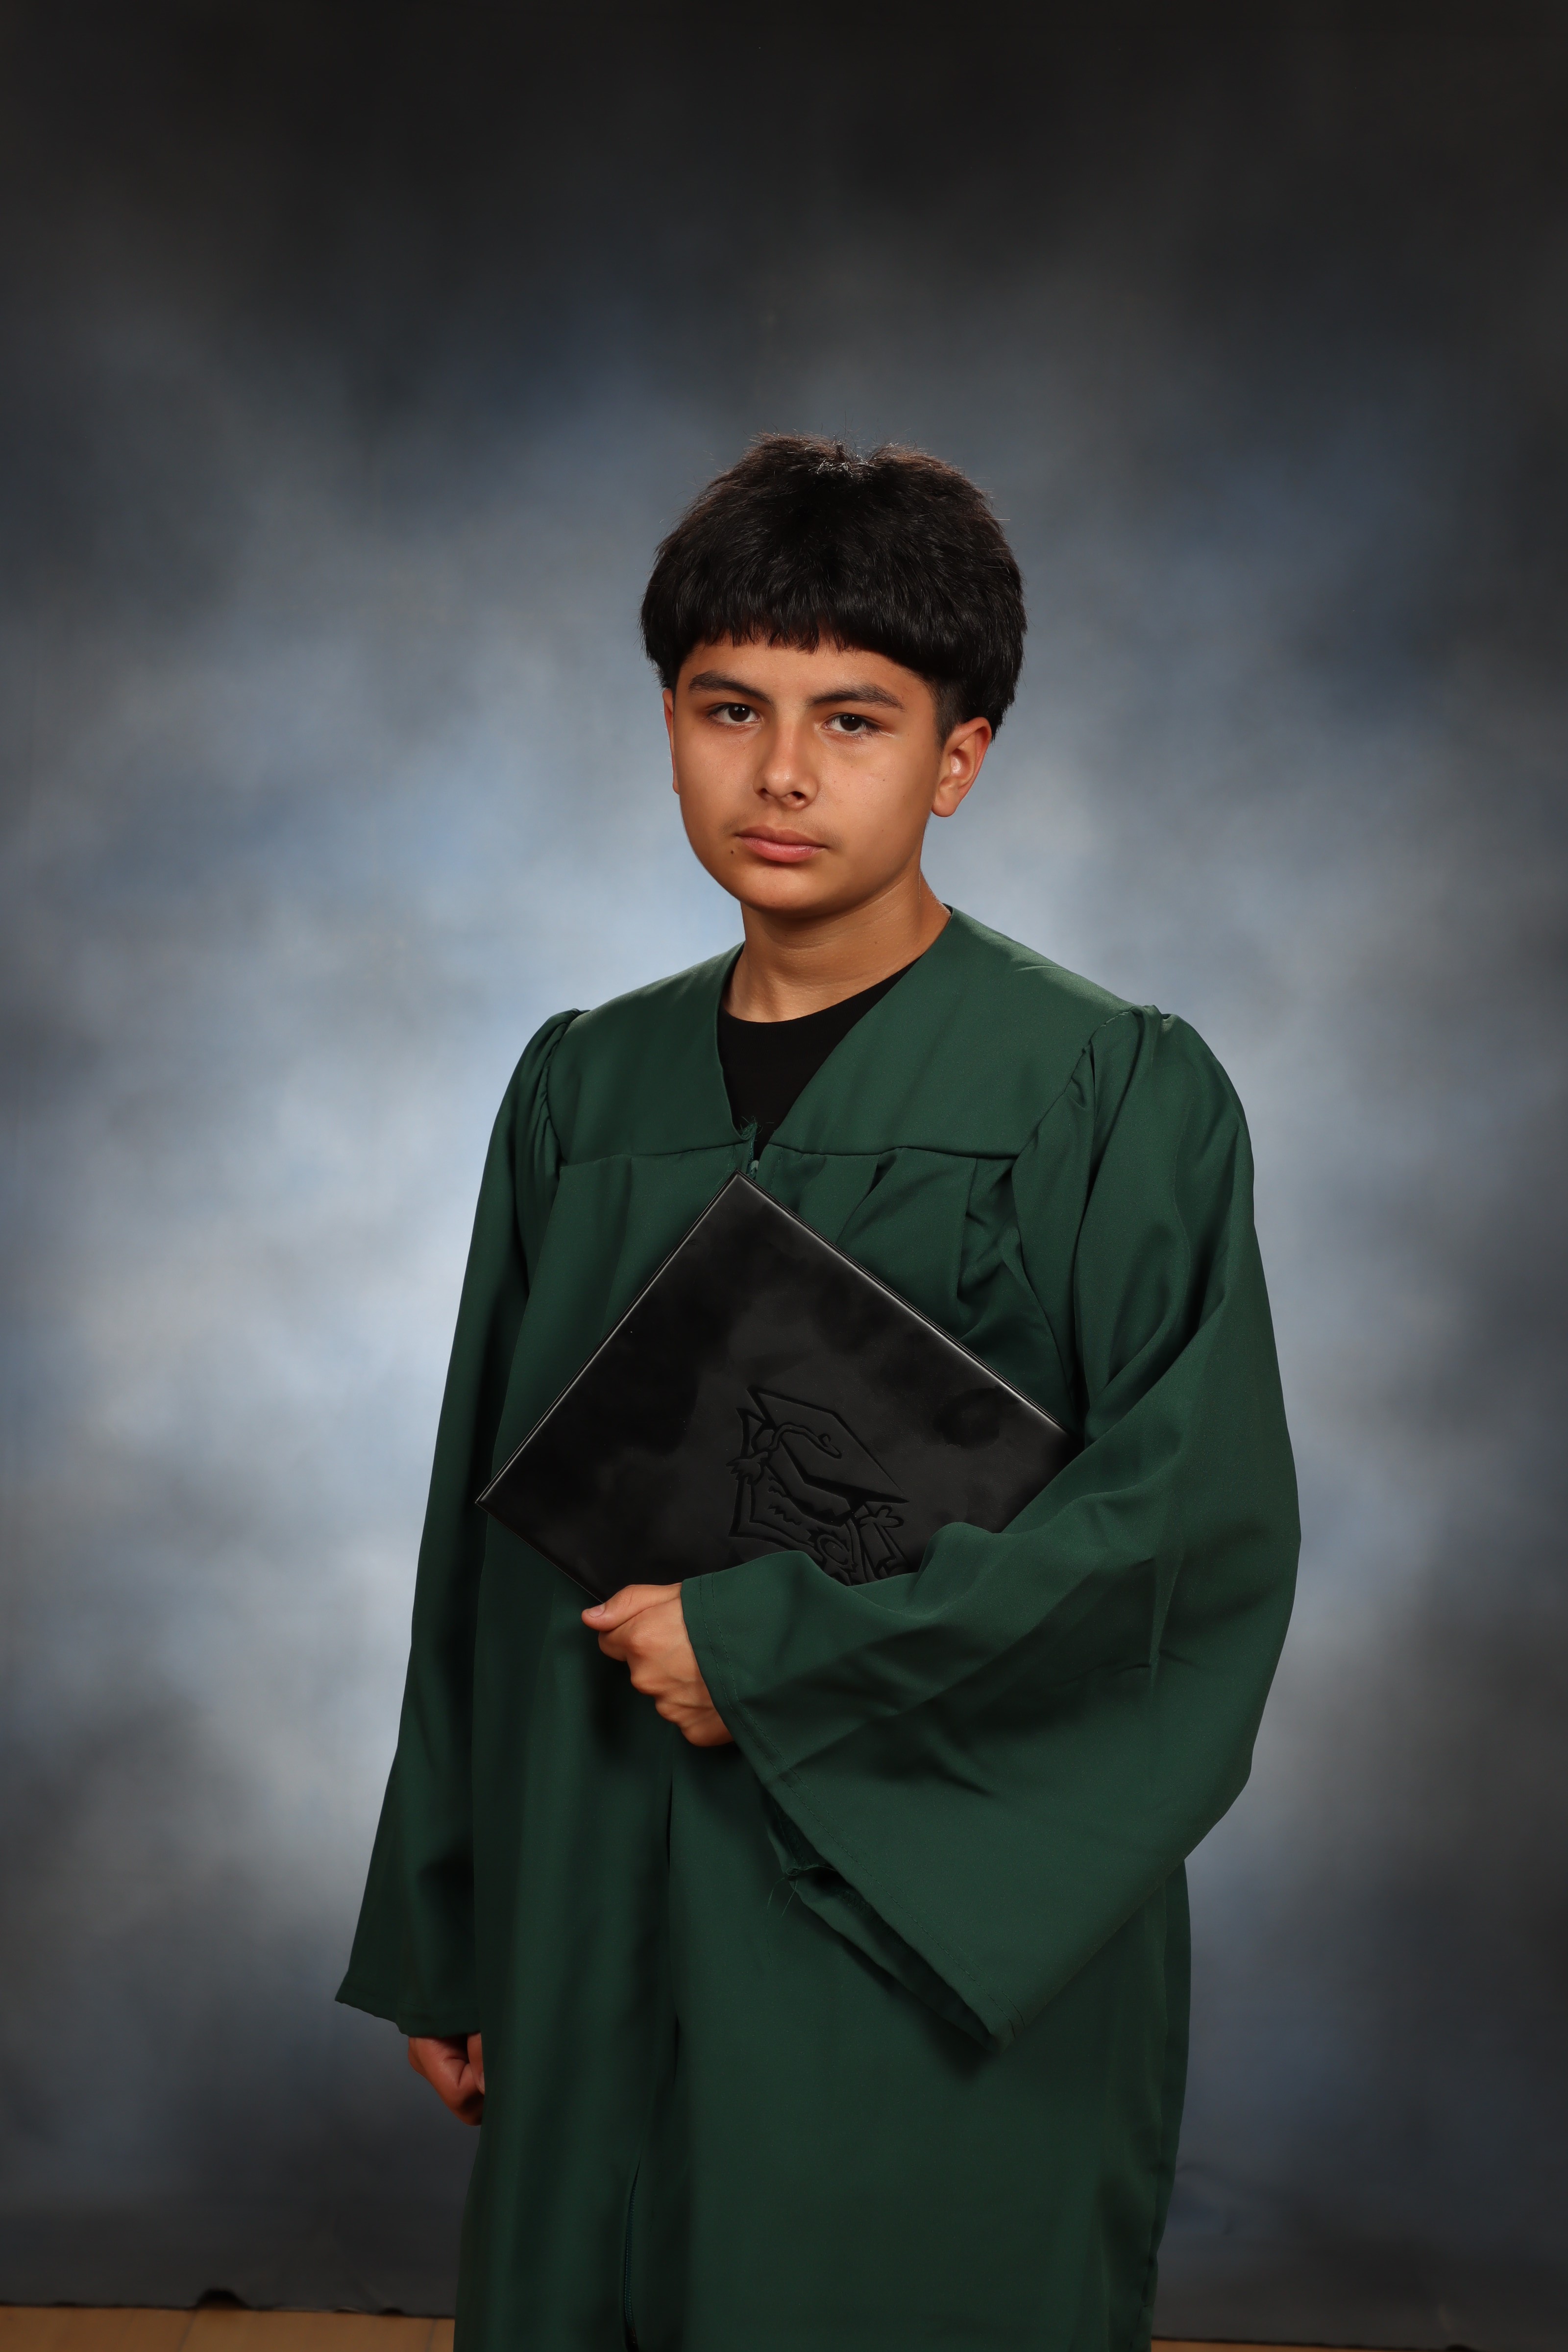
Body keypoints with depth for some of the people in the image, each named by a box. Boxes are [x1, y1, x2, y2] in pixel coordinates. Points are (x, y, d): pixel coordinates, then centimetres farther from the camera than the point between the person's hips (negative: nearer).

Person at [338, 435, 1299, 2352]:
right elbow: (488, 1535, 11)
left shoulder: (1114, 1094, -7)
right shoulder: (583, 1092, 7)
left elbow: (1200, 1523, -14)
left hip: (949, 1956, -4)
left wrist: (771, 1646, -15)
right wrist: (440, 1940, 11)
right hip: (607, 1944, 4)